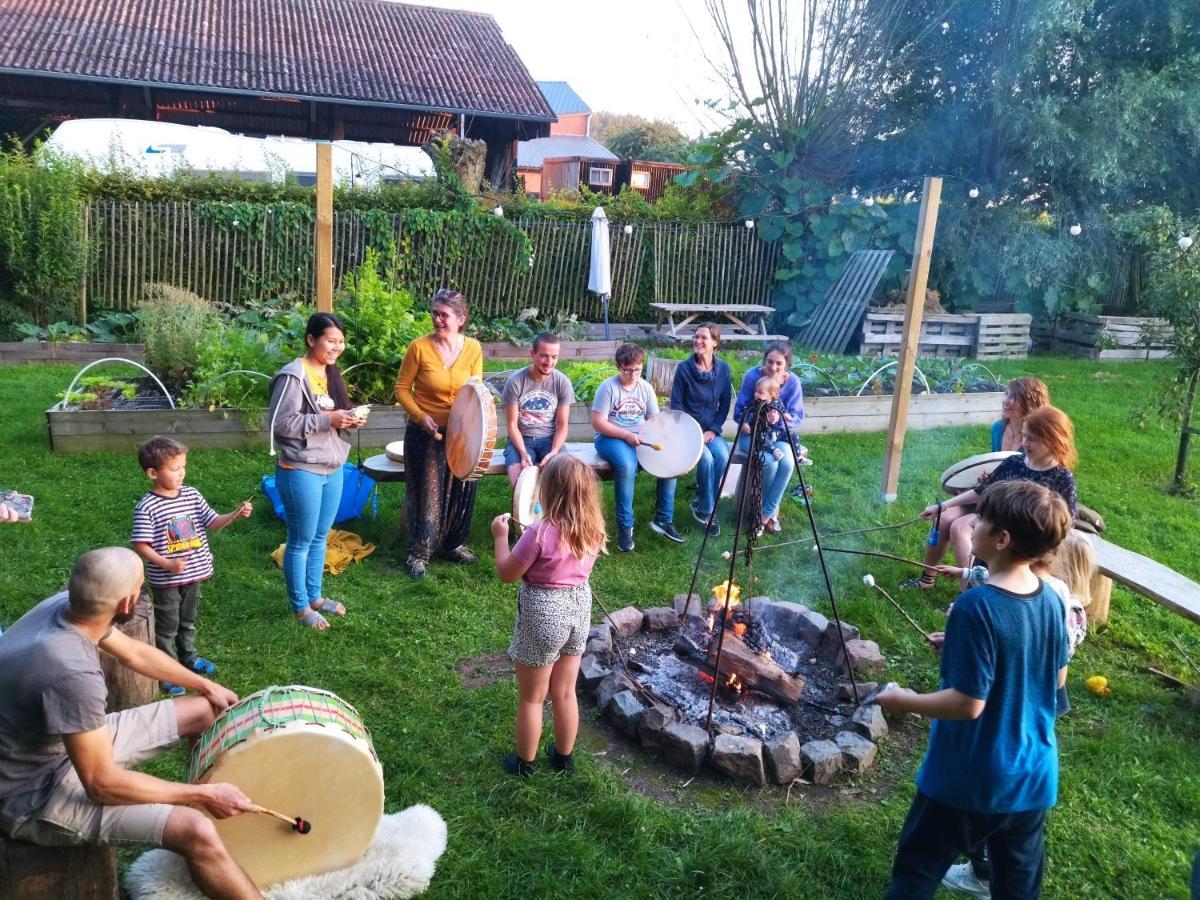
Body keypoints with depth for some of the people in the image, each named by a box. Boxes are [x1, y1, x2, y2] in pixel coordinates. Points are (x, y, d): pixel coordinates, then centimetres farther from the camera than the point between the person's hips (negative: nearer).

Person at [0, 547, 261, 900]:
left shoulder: (65, 605, -11)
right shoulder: (72, 673, -37)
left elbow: (135, 653, 9)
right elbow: (102, 784, -29)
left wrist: (207, 686, 17)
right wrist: (204, 795, -20)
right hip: (35, 794, -9)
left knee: (205, 710, 10)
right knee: (196, 831, -24)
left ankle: (236, 815, 27)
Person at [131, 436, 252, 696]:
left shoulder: (192, 495, -2)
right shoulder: (146, 507, -18)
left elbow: (213, 523, 0)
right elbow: (140, 545, -16)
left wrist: (235, 514, -18)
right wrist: (167, 564, -24)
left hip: (194, 575, 6)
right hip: (165, 581, -5)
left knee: (188, 620, 24)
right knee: (166, 626, 9)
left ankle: (188, 657, 43)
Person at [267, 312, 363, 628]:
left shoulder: (331, 373, 10)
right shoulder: (294, 376, -16)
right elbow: (280, 423, -20)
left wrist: (349, 421, -1)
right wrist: (327, 420, -24)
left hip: (332, 469, 8)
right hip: (301, 471, -8)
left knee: (320, 537, 18)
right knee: (301, 541, 5)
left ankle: (315, 596, 32)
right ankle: (300, 606, 19)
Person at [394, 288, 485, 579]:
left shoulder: (473, 349, -4)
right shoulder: (419, 347, -13)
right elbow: (402, 388, -5)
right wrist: (421, 417, -18)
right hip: (425, 434, -3)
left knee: (460, 491, 14)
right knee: (426, 493, 5)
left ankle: (454, 544, 35)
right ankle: (419, 552, 21)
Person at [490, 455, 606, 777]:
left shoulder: (540, 533, -26)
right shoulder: (594, 528, -7)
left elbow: (507, 574, -16)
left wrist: (501, 536, -3)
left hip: (543, 615, -6)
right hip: (578, 607, 6)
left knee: (532, 698, 15)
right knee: (565, 693, 22)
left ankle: (524, 763, 32)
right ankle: (564, 757, 38)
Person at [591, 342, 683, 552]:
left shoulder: (645, 387, 6)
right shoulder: (608, 387, -10)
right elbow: (598, 422, -14)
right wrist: (626, 435, -24)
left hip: (641, 439, 5)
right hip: (611, 438, -5)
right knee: (626, 464, -37)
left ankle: (663, 519, -8)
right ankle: (625, 526, -23)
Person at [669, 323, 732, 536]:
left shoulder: (724, 369, 0)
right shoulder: (684, 368, -8)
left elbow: (725, 404, 5)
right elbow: (676, 404, -5)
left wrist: (713, 430, -7)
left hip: (711, 428, 3)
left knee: (723, 456, -25)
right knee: (706, 458, -28)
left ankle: (701, 503, -7)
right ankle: (707, 509, -8)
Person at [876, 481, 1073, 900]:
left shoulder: (977, 606, -28)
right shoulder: (1051, 599, -4)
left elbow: (968, 704, -27)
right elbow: (1057, 677, 10)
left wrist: (903, 701, -12)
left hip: (970, 778, -7)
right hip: (1033, 773, 7)